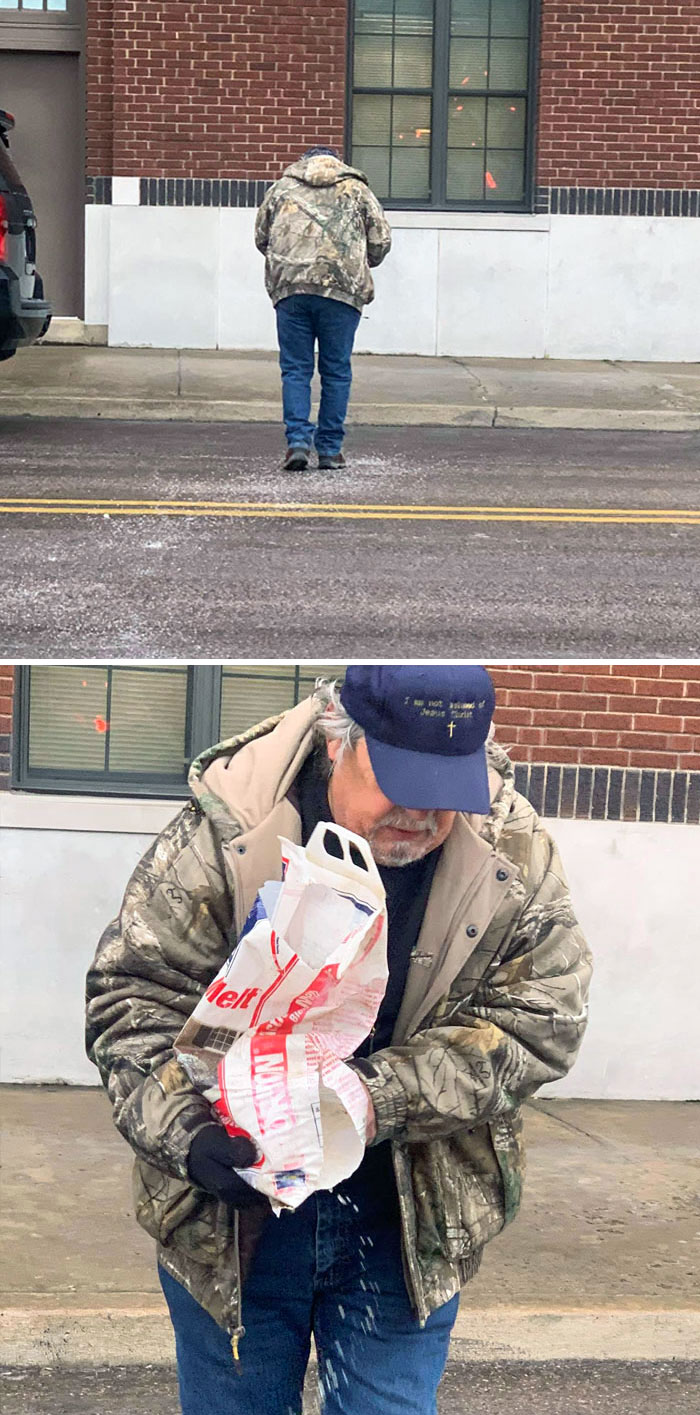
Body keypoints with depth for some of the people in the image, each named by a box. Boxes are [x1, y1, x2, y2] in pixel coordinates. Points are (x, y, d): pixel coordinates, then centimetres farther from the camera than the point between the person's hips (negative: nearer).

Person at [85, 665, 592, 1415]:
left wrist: (382, 1098, -24)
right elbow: (133, 994, -12)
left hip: (411, 1225, 1)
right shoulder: (225, 829, -16)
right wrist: (187, 1134, -28)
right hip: (230, 1212, 0)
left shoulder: (516, 855, -10)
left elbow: (538, 1020, -10)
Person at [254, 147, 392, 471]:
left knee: (295, 369, 7)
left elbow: (261, 237, 20)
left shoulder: (282, 187, 19)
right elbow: (381, 241, 10)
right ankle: (330, 450, 8)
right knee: (336, 371, 6)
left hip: (290, 287, 1)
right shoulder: (357, 189, 16)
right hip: (342, 287, -1)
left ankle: (298, 441, -5)